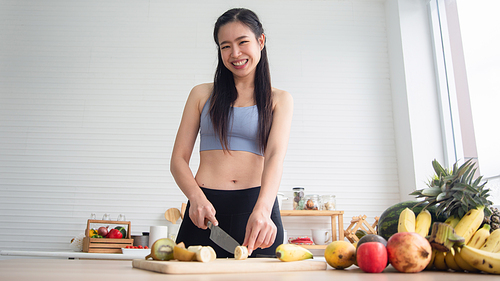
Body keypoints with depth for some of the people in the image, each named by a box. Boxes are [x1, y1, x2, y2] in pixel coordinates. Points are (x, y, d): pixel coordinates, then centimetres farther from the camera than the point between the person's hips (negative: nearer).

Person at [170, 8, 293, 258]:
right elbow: (178, 159, 7)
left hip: (258, 205, 0)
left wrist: (262, 209, -25)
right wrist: (196, 197, -14)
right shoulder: (202, 94, 11)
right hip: (206, 208, 1)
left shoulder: (279, 100, 10)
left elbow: (275, 156, -7)